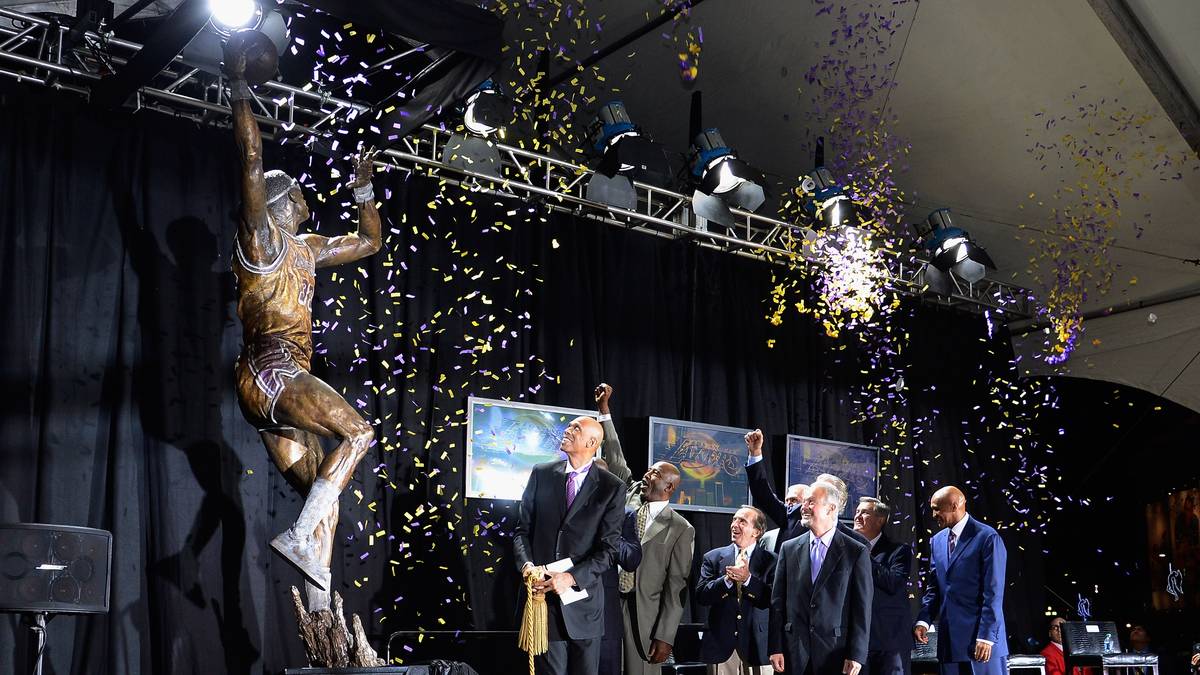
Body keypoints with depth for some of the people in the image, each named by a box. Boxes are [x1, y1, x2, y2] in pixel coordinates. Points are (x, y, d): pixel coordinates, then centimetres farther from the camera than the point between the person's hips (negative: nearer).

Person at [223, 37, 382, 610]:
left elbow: (370, 242, 36)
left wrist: (363, 188, 34)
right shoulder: (260, 237, 1)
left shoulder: (306, 249, 24)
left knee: (322, 494, 2)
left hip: (280, 382, 8)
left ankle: (319, 611, -1)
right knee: (357, 432, -22)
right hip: (271, 369, -8)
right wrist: (239, 89, -15)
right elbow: (252, 160, -12)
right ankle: (300, 536, -26)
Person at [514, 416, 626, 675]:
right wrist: (527, 565, -10)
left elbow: (608, 548, -6)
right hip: (542, 592, 1)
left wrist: (572, 577, -17)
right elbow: (522, 529, 8)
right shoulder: (541, 474, 5)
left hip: (583, 600, -1)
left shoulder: (611, 487, -2)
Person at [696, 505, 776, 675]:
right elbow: (701, 596, -3)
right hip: (721, 646, 1)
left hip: (756, 647, -1)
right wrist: (727, 579, -17)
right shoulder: (713, 557, 7)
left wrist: (748, 579, -20)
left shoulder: (770, 560, 2)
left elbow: (773, 599, -9)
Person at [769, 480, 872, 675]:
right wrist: (775, 648, 0)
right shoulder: (789, 548, 8)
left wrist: (856, 655, -8)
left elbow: (862, 608, -3)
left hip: (836, 653, -2)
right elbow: (778, 602, 6)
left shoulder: (856, 552, -1)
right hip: (794, 654, 2)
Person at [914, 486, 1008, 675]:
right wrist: (924, 620, 1)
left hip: (982, 639, -6)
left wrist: (986, 636, -15)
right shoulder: (937, 541, 14)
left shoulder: (987, 537, -7)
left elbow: (993, 592, -11)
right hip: (950, 641, 6)